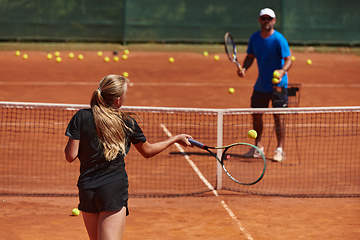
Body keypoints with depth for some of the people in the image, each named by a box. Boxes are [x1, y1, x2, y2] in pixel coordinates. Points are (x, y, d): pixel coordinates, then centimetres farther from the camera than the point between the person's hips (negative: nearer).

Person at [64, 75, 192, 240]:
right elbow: (148, 151, 16)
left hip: (87, 191, 2)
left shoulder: (81, 117, -2)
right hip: (115, 189, -2)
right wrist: (176, 139, 29)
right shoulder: (127, 123, 0)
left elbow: (70, 156, -4)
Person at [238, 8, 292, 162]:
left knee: (278, 116, -9)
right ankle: (258, 147, 25)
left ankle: (280, 150, -3)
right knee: (256, 114, 10)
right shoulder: (254, 38, 2)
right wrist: (244, 68, -6)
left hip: (277, 84, -6)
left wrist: (283, 71, -39)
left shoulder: (279, 39, -15)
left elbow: (288, 60, -18)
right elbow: (250, 57, 13)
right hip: (260, 84, 6)